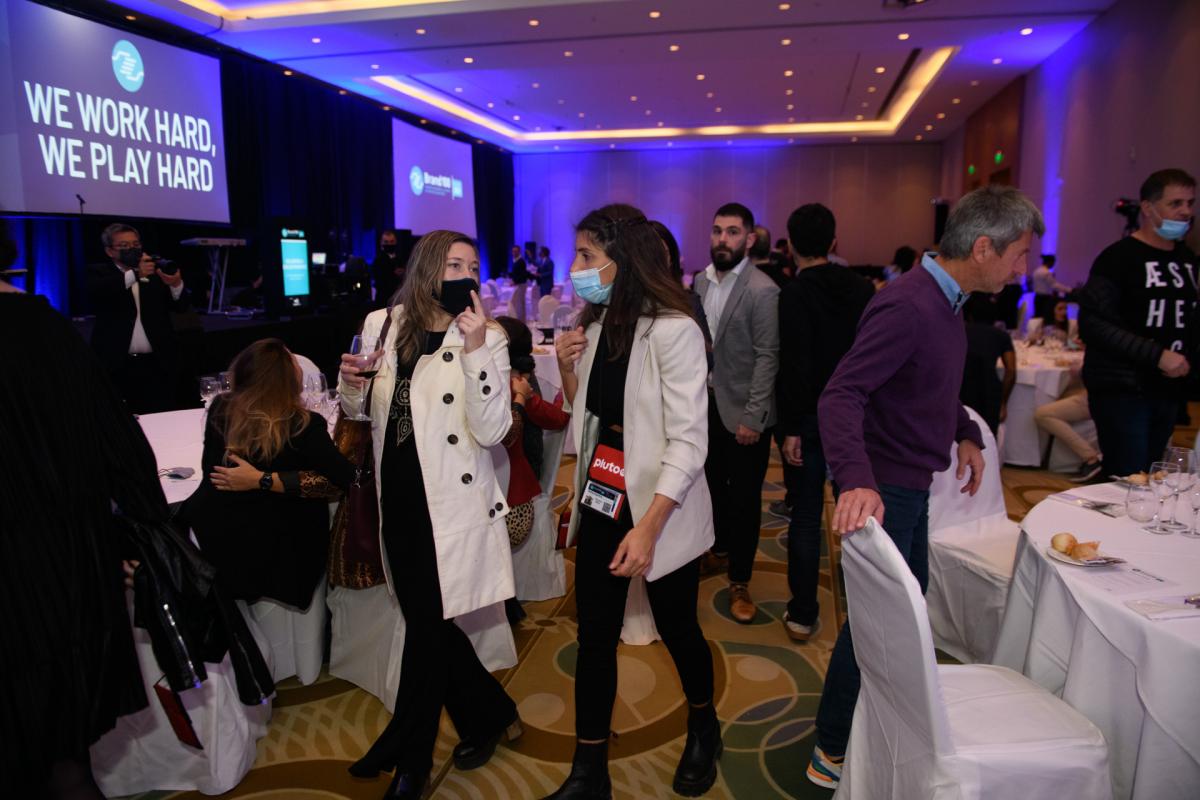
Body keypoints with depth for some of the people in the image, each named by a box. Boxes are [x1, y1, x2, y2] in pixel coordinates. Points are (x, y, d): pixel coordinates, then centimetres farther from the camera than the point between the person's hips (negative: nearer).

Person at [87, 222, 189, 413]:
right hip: (116, 366, -1)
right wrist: (135, 274, -26)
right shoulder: (100, 273, 8)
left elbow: (181, 306, 2)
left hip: (158, 365, 1)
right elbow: (97, 291, -15)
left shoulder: (156, 272, 12)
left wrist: (176, 284, -20)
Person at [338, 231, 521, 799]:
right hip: (397, 499, 5)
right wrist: (349, 383, -8)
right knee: (429, 623, 15)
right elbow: (359, 411, 15)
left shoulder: (486, 337, -8)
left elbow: (491, 431, -18)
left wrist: (476, 350, -26)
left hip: (451, 503, -5)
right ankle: (491, 717, 38)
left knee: (426, 626, 4)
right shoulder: (381, 324, 4)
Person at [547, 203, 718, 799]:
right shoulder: (595, 322, 4)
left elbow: (689, 442, -21)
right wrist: (566, 368, -5)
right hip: (601, 498, 6)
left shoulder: (673, 330, -18)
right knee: (594, 636, 9)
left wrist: (648, 528, -26)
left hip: (661, 505, -6)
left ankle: (703, 729, 42)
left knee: (676, 627, 13)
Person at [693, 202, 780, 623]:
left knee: (744, 497, 5)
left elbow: (767, 357, -16)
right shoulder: (700, 281, 4)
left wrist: (752, 417, -17)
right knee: (715, 485, 19)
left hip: (742, 411, -6)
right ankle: (720, 551, 41)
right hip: (706, 402, 6)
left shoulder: (762, 291, -15)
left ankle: (739, 581, 19)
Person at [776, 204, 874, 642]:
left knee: (805, 515, 4)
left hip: (810, 418, -4)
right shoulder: (862, 288, 2)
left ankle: (803, 614, 10)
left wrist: (791, 429, -15)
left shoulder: (794, 292, -13)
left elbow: (796, 365, -18)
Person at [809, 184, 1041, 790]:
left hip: (911, 485, 10)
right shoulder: (907, 307, -26)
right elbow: (841, 395, -35)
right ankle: (833, 754, 19)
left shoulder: (945, 300, 6)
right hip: (881, 490, -10)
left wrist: (965, 433, 13)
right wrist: (856, 480, -48)